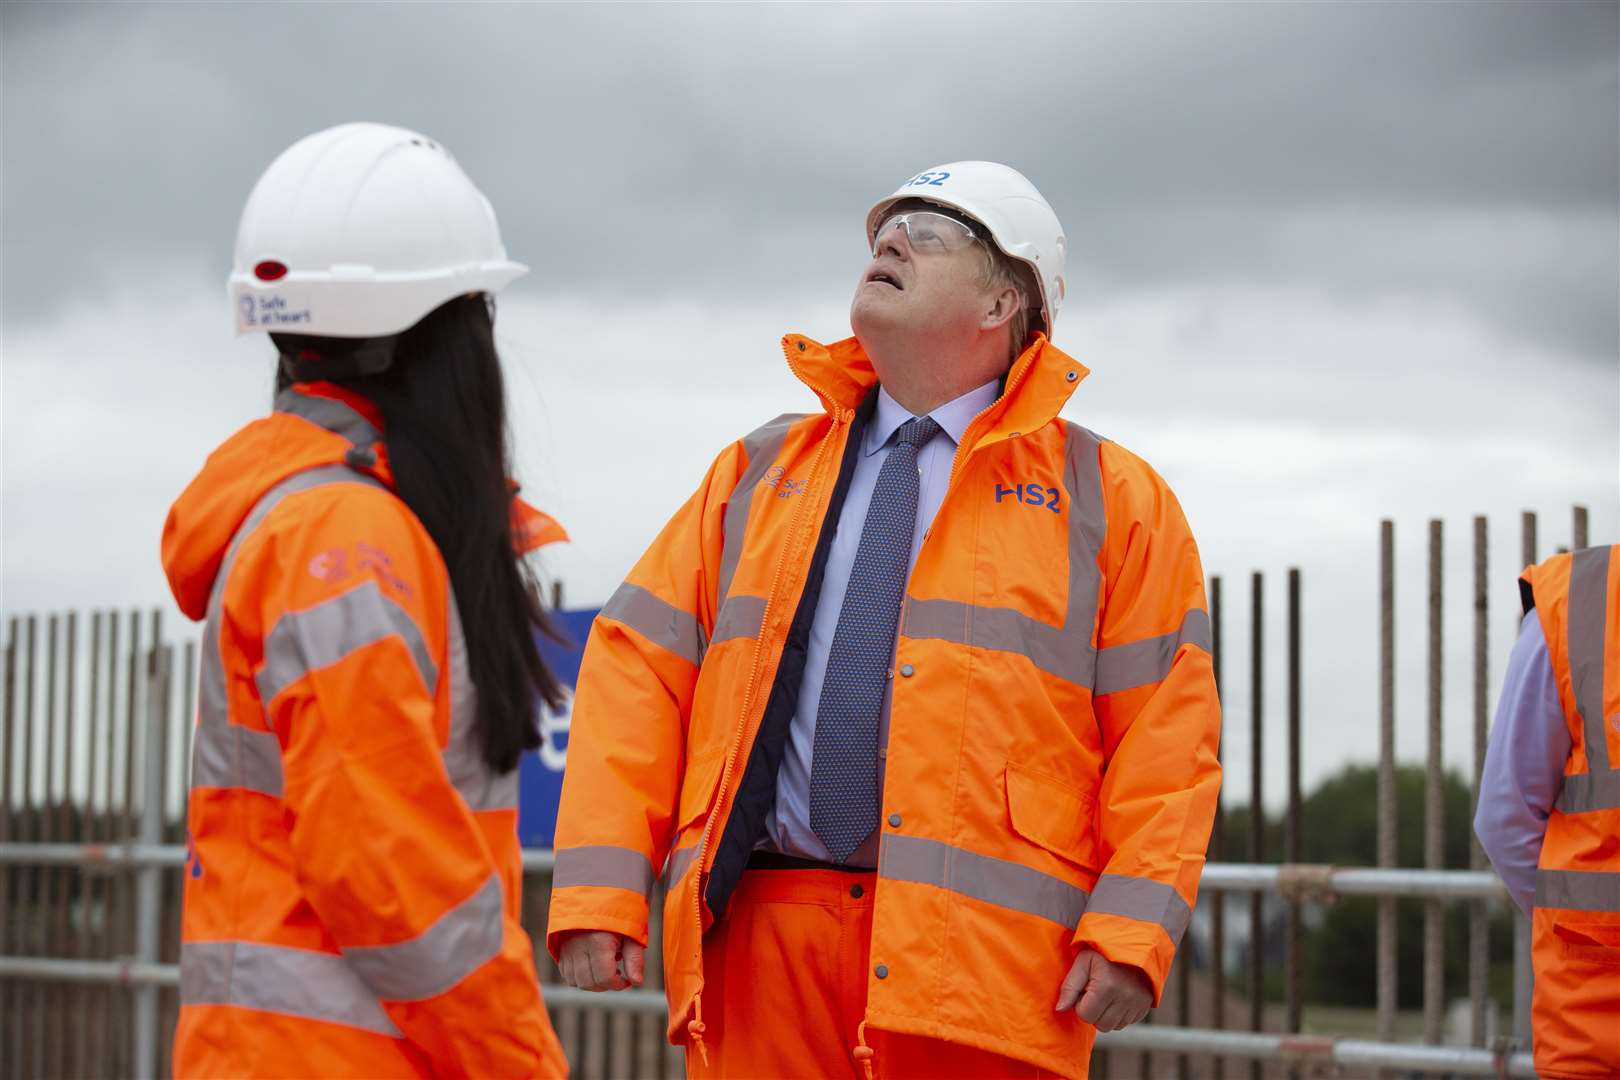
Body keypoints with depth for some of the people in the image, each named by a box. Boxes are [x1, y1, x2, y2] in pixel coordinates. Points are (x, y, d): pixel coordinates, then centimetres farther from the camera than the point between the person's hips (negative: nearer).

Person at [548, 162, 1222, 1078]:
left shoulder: (1112, 500, 9)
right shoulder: (758, 474, 17)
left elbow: (1166, 731, 2)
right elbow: (638, 670, 10)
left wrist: (1132, 928, -11)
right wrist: (600, 889, -2)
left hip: (980, 963, -2)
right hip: (761, 945, 3)